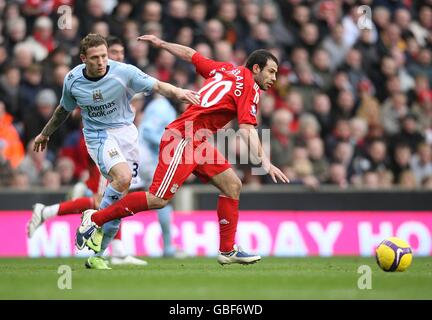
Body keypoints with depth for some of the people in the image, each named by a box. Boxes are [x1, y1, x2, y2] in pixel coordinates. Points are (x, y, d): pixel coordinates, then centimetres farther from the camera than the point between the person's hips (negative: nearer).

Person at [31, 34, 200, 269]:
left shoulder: (124, 72, -13)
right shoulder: (72, 80, -6)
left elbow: (157, 86, -20)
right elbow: (64, 109, 14)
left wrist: (178, 92, -40)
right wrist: (45, 133, 27)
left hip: (126, 132, 2)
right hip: (98, 135, -2)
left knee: (119, 201, 1)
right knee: (123, 177, -31)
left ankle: (96, 256, 14)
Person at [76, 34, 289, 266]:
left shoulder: (225, 69, 15)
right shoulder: (249, 88, -9)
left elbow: (189, 54, 22)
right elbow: (247, 130, -20)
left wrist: (160, 43, 34)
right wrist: (265, 162, -26)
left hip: (198, 143, 10)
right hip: (183, 140, -10)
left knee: (233, 186, 4)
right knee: (158, 199, -11)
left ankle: (227, 251, 6)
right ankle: (95, 218, -1)